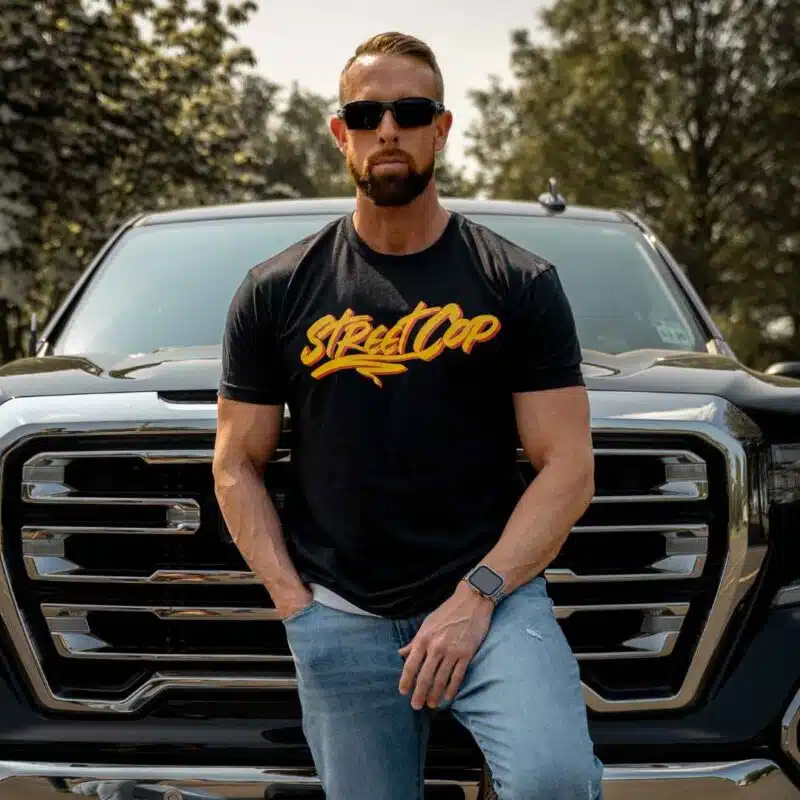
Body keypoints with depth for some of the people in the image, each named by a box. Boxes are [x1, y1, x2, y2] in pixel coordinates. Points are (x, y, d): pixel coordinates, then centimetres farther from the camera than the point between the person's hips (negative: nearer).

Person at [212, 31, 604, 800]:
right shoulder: (276, 292, 7)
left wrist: (477, 594, -12)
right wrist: (292, 600, -2)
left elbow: (567, 467, -1)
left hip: (491, 593, -2)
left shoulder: (520, 284, 3)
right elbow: (237, 465, 9)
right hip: (340, 619, 2)